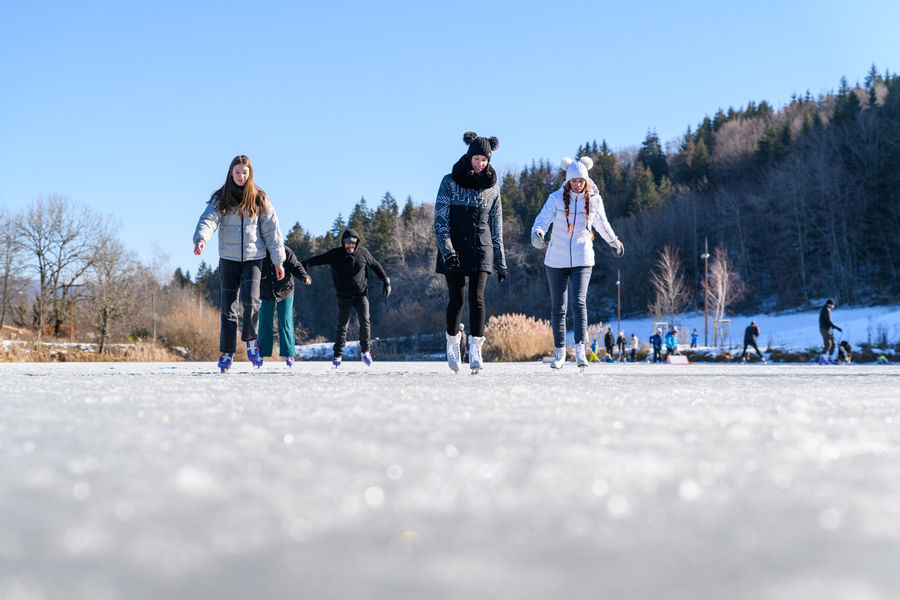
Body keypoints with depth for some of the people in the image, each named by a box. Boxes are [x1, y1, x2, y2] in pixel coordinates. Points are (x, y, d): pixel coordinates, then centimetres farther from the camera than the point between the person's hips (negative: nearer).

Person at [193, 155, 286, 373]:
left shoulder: (259, 199, 3)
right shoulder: (221, 198, 2)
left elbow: (271, 230, 5)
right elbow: (208, 219, -13)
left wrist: (278, 260, 2)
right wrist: (201, 238, -34)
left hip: (253, 258, -1)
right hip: (228, 258, 1)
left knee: (250, 299, -19)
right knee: (228, 306, 2)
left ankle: (251, 342, 0)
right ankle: (227, 352, 10)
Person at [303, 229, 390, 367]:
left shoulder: (363, 252, -3)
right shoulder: (335, 254, -8)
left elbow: (375, 265, 11)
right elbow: (318, 259, -11)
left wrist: (386, 281, 13)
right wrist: (303, 265, -27)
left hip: (361, 294, 1)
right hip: (344, 297, -1)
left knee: (364, 321, -12)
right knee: (342, 326, 0)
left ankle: (365, 351, 4)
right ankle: (338, 354, 13)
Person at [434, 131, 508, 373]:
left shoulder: (492, 186, 7)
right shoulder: (450, 182, -1)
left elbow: (496, 226, 12)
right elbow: (440, 219, -5)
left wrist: (501, 262, 11)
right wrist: (447, 250, -19)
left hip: (481, 248, 1)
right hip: (454, 249, -1)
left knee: (477, 298, -11)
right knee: (456, 299, 1)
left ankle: (475, 352, -12)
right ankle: (452, 342, 24)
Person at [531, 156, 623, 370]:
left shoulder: (594, 199, 1)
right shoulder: (556, 198, -5)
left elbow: (602, 224, 19)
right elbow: (544, 218, -19)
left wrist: (614, 242, 33)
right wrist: (537, 233, -41)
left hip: (582, 259, 0)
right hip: (556, 260, 0)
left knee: (579, 302, -17)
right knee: (558, 306, 6)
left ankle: (580, 349, -19)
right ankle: (559, 351, 16)